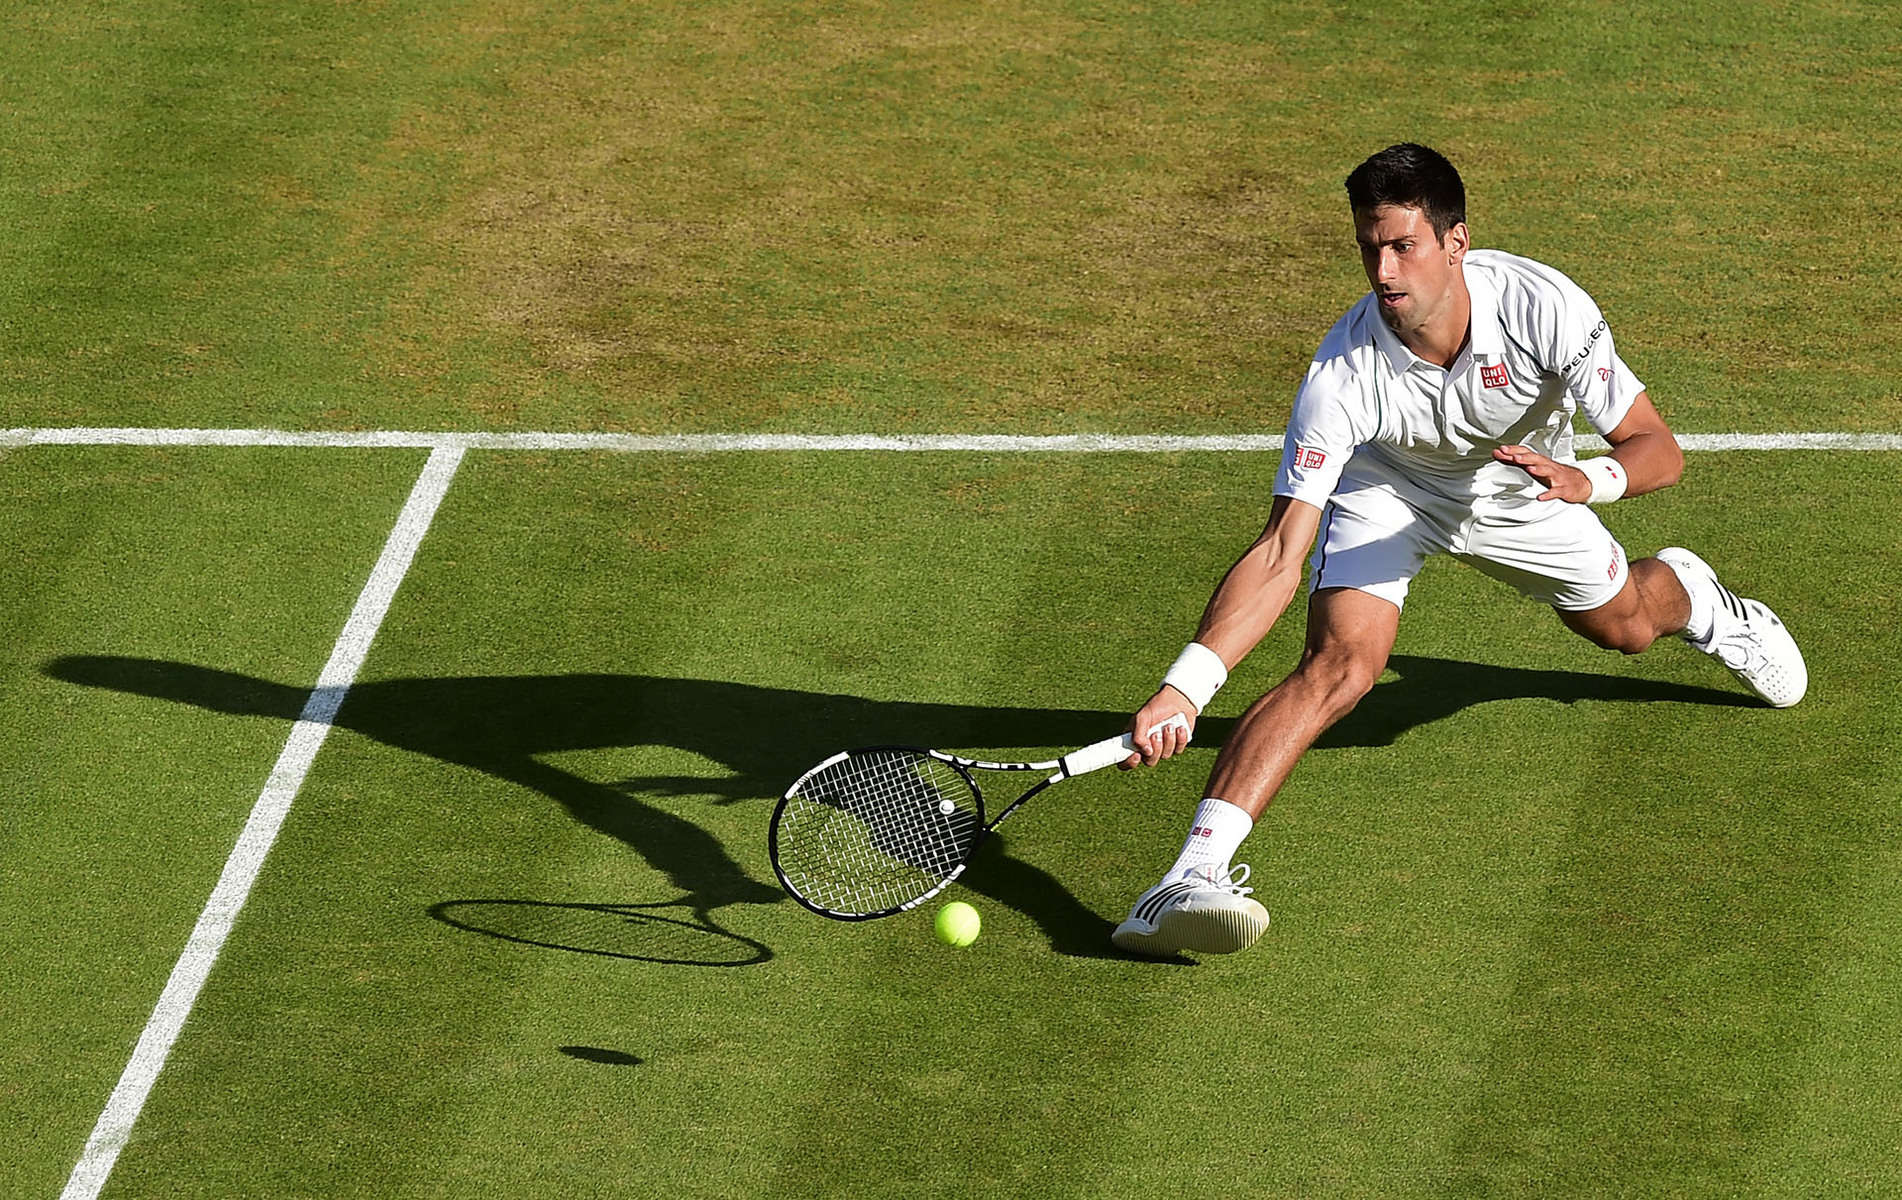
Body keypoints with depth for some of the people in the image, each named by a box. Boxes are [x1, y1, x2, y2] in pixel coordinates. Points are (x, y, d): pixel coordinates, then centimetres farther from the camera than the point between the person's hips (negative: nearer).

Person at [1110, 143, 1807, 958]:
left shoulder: (1546, 309, -37)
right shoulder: (1343, 371, -38)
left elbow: (1658, 449, -28)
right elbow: (1280, 556, -39)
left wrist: (1588, 480, -52)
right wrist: (1184, 687, -51)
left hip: (1522, 484, 3)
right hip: (1387, 489, -3)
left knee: (1625, 626, 21)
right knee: (1340, 664, -28)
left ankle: (1685, 593, 62)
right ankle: (1192, 876, -37)